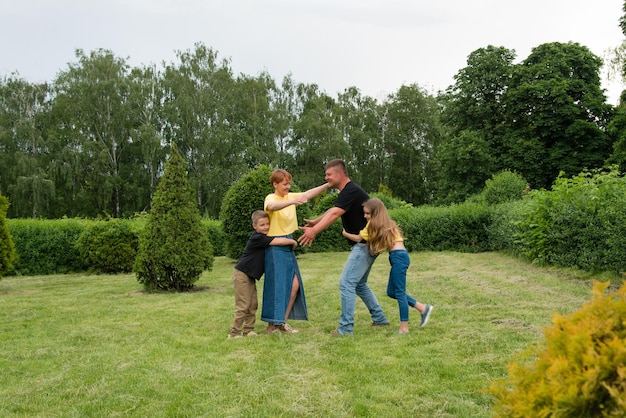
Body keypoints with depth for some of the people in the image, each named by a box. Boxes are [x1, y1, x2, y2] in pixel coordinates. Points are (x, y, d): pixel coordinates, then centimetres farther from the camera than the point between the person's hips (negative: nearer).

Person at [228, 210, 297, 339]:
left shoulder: (263, 238, 9)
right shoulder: (258, 238, -21)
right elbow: (279, 241, -23)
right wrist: (292, 241, -10)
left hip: (250, 275, 9)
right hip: (241, 274, -9)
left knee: (253, 304, 9)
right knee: (243, 305, -7)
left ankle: (248, 330, 17)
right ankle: (235, 332, 1)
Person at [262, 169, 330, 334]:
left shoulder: (290, 196, 9)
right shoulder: (271, 198, -12)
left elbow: (308, 194, -1)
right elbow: (272, 206, -36)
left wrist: (328, 184, -13)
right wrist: (293, 202, -51)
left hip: (288, 246, 7)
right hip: (275, 247, -7)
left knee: (294, 284, 5)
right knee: (277, 285, -3)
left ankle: (282, 322, 16)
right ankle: (272, 324, 8)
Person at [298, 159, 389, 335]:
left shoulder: (351, 191, -19)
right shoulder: (348, 191, 13)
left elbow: (334, 214, -32)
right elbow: (332, 210, 28)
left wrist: (314, 231, -40)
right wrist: (316, 222, 29)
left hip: (366, 244, -11)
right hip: (364, 244, 11)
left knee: (346, 282, -10)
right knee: (359, 283, 19)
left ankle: (346, 328, -5)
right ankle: (379, 318, 27)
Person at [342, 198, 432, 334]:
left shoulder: (375, 224, -4)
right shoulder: (385, 223, 20)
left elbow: (358, 238, 3)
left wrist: (344, 233, 17)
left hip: (398, 256, -9)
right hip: (399, 257, 9)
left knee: (399, 292, -5)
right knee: (392, 292, 14)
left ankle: (404, 328, 0)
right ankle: (422, 308, 18)